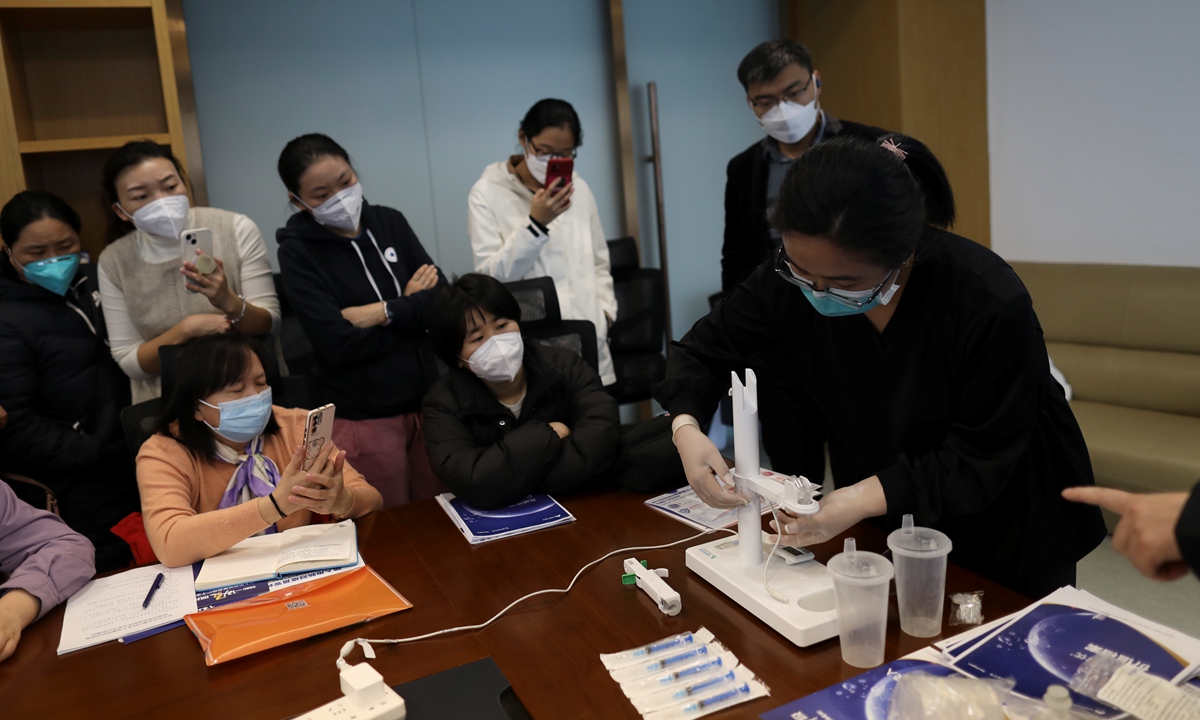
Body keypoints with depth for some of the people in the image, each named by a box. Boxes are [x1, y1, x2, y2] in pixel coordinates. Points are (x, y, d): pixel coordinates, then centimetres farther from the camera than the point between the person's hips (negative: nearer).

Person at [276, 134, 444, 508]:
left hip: (427, 401, 4)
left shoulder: (389, 221, 4)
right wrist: (410, 305, -8)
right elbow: (339, 342, -18)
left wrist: (386, 312, -16)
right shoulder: (297, 252, -7)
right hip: (364, 418, -3)